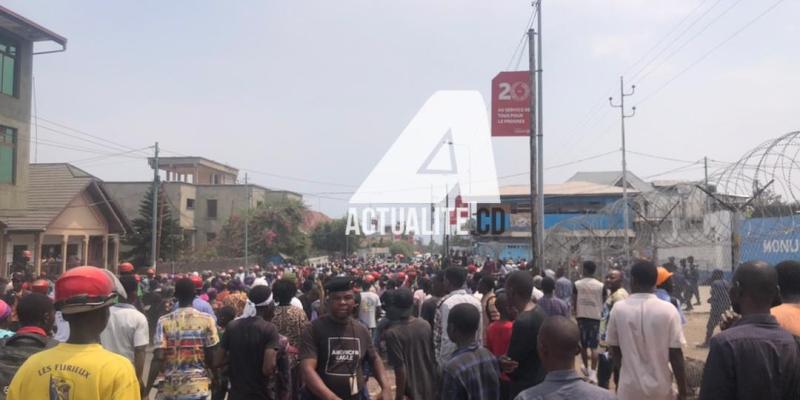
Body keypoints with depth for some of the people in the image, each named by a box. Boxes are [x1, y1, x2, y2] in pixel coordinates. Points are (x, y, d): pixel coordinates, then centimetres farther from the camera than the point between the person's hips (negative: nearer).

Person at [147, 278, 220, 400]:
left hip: (170, 388, 1)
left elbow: (158, 358, -11)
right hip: (197, 387, -1)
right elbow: (211, 357, -4)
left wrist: (147, 390, -7)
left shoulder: (164, 321, -4)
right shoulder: (207, 320, -6)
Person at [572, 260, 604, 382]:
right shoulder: (600, 285, -3)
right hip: (595, 317, 0)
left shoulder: (577, 284, -3)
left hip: (582, 316, 0)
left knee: (583, 345, 16)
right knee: (594, 346, 1)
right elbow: (603, 302, 4)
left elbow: (574, 301, 1)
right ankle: (593, 372, -8)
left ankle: (586, 368, 29)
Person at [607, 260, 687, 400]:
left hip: (630, 388, 1)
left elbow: (615, 351, 3)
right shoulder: (668, 310, -10)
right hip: (660, 388, 0)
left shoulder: (618, 309, -7)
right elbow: (676, 355, -8)